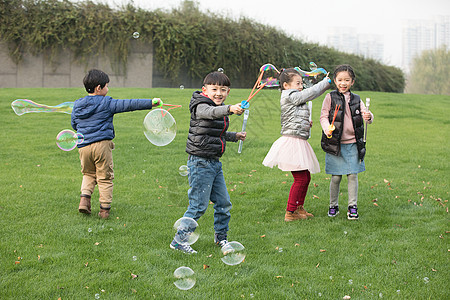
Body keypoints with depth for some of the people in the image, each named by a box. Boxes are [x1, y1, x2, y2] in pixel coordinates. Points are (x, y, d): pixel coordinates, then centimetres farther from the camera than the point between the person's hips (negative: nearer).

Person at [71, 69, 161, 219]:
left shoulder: (77, 105, 9)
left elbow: (74, 125, 19)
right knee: (105, 178, 7)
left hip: (83, 145, 4)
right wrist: (150, 102, -5)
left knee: (88, 174, 24)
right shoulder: (106, 103, -6)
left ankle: (85, 197, 2)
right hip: (102, 144, -4)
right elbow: (128, 104, -8)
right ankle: (104, 208, 9)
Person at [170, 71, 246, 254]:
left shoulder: (221, 110, 14)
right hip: (200, 162, -8)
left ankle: (221, 237, 29)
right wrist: (230, 109, -54)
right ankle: (179, 240, 5)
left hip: (214, 163, 8)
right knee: (199, 205, -6)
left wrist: (235, 136, 18)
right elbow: (211, 112, -38)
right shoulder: (201, 107, -13)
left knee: (223, 202, 12)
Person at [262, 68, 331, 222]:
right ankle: (290, 212, -2)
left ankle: (299, 208, 26)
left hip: (300, 143, 10)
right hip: (292, 142, -10)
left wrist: (306, 124, 13)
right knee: (301, 179, -9)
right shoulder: (291, 97, -12)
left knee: (305, 177, 14)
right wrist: (326, 82, 1)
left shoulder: (295, 99, 18)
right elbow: (311, 92, -12)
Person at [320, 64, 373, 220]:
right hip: (335, 143, -2)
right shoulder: (330, 98, 1)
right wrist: (327, 129, -23)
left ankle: (353, 207, 10)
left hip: (353, 144, 2)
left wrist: (368, 116, -23)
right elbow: (324, 116, -3)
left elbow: (365, 113, 2)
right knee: (336, 177, 3)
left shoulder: (356, 99, 9)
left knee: (353, 175, 2)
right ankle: (333, 206, 19)